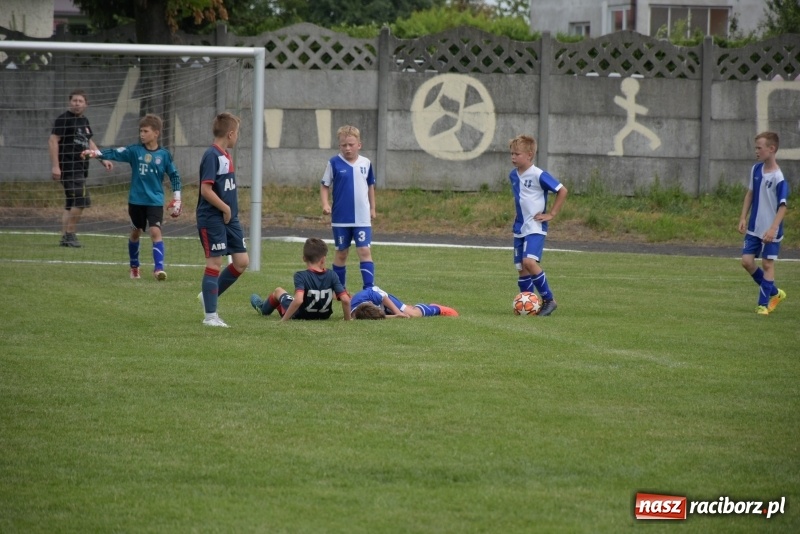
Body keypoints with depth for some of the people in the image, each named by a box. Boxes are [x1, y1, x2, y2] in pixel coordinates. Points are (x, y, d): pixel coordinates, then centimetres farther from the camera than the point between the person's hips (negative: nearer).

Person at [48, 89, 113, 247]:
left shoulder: (84, 121, 17)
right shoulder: (64, 119, -8)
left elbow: (89, 143, 29)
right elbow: (53, 141, -12)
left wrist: (103, 160, 22)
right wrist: (55, 166, -19)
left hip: (80, 168, 9)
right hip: (69, 167, -9)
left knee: (72, 204, 9)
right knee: (81, 200, -16)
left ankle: (65, 237, 12)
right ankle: (70, 234, -9)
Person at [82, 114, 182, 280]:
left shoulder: (164, 154, -3)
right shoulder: (135, 151, -3)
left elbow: (174, 176, 5)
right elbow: (116, 153, -15)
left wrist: (176, 199, 3)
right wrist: (97, 153, -31)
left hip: (155, 201, -2)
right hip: (136, 200, 2)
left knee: (155, 231, -16)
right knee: (135, 233, 13)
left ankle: (159, 268, -19)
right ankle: (134, 267, 30)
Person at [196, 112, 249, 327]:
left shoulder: (225, 156, 13)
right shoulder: (212, 156, -16)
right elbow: (206, 190, -22)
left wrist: (231, 210, 13)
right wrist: (225, 208, -15)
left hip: (229, 219, 9)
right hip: (213, 219, -9)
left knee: (242, 262, 7)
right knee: (215, 263, -4)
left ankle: (209, 296, 22)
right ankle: (210, 315, 2)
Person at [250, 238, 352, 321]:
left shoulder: (301, 276, -28)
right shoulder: (332, 276, -19)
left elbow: (298, 300, -41)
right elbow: (345, 300, -25)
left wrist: (283, 320, -33)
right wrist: (347, 319, -9)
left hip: (299, 315, -2)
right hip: (324, 315, 2)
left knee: (278, 291, 26)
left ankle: (263, 308, 59)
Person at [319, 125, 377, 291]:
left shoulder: (366, 163, 2)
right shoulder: (334, 163, -4)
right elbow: (324, 186, 0)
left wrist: (372, 208, 18)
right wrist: (325, 204, -15)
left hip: (362, 218, 1)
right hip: (340, 218, -1)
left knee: (364, 251, -9)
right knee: (341, 252, 9)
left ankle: (369, 288, -11)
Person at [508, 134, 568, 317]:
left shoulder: (539, 175, -14)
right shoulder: (513, 175, 9)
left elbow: (562, 191, -11)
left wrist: (551, 214, -11)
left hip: (535, 227, -8)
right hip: (519, 227, 8)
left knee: (529, 261, -24)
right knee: (521, 268, 6)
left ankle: (549, 300, -14)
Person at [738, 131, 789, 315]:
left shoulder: (778, 179, -20)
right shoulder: (756, 169, 2)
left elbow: (782, 206, -21)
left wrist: (773, 229, -29)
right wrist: (743, 218, 8)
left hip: (770, 231, -7)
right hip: (754, 228, 7)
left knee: (767, 264, 0)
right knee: (747, 261, 3)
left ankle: (764, 304, 10)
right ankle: (774, 292, 21)